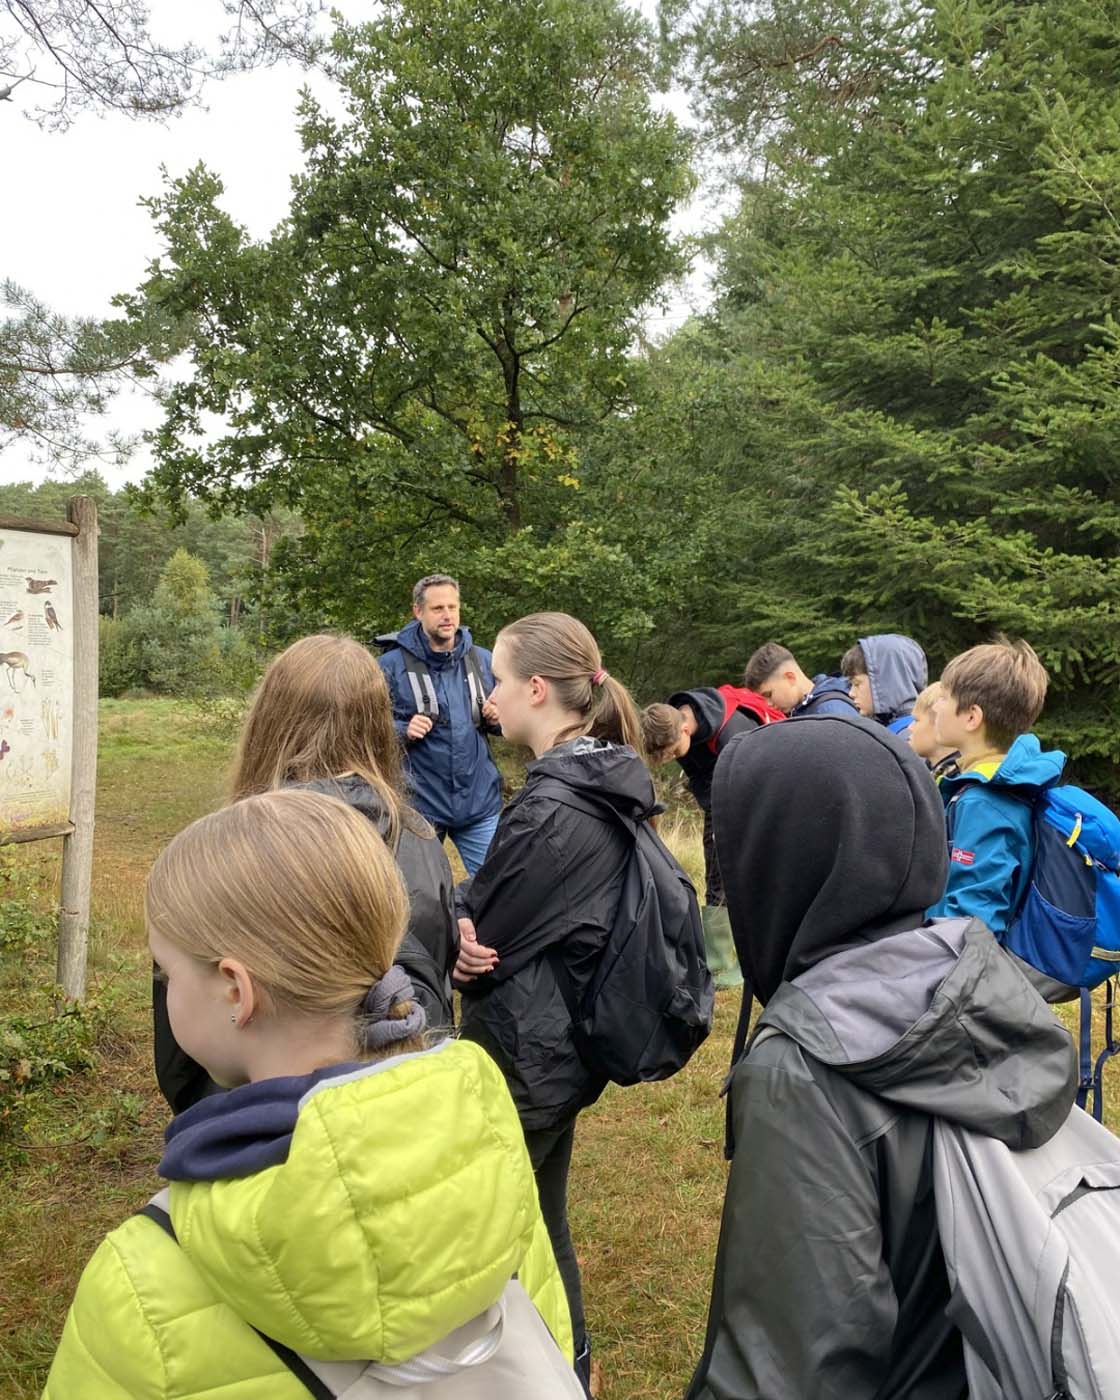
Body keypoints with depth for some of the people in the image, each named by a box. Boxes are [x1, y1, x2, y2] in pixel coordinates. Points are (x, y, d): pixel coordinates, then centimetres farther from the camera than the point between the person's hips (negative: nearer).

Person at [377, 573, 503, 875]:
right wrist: (403, 731, -21)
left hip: (481, 802, 3)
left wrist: (498, 719, -4)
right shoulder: (391, 665, -8)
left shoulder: (482, 660, 5)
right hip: (419, 804, -3)